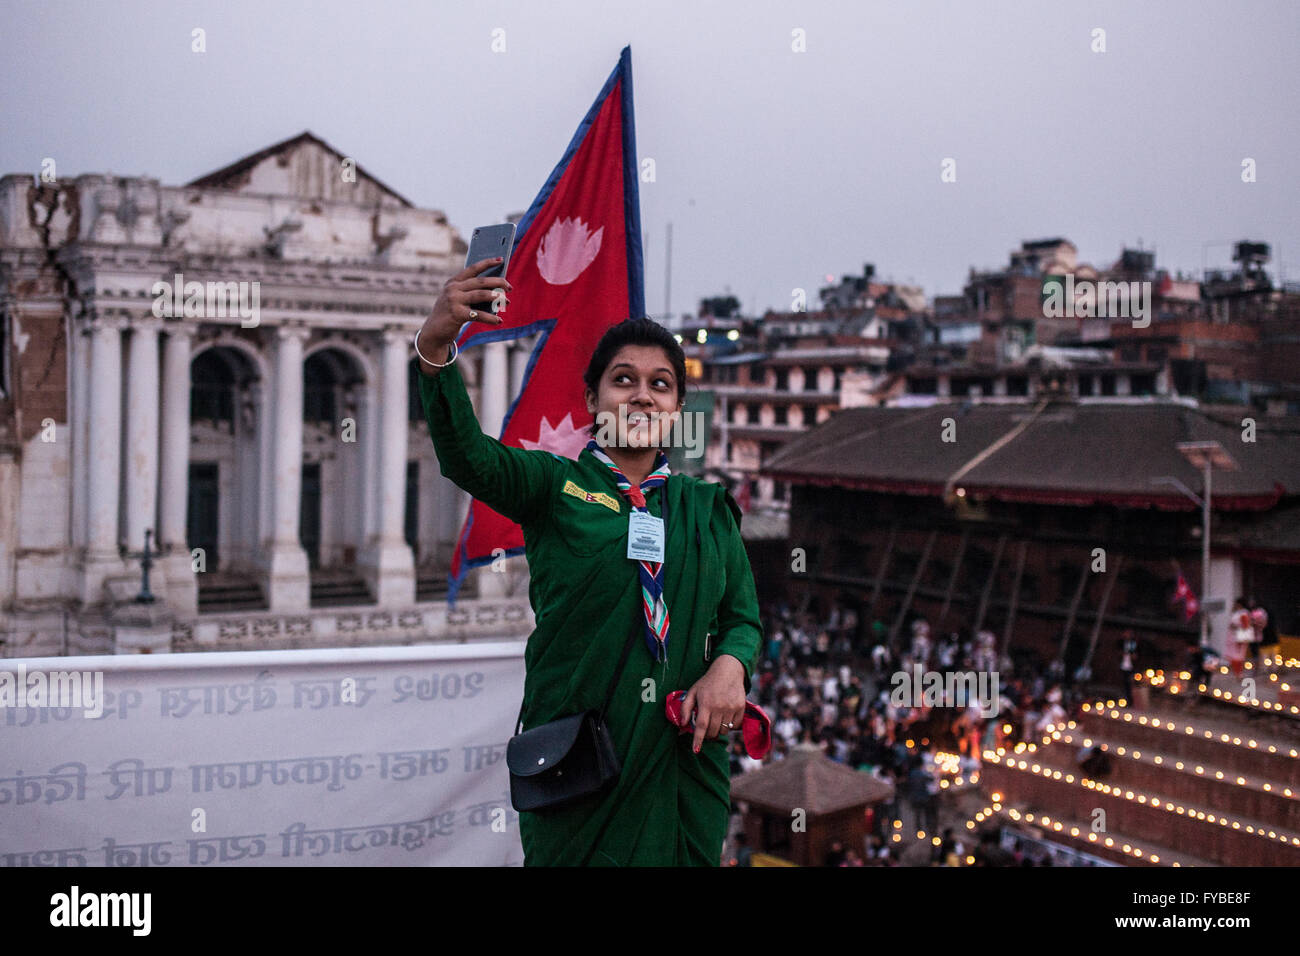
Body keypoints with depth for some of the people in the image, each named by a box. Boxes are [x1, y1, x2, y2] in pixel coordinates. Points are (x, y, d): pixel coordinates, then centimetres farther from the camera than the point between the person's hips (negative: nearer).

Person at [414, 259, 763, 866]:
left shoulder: (708, 509, 10)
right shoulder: (555, 487, 0)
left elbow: (743, 617, 11)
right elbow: (466, 456, -18)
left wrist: (729, 667, -13)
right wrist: (435, 347, -35)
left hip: (682, 762, 3)